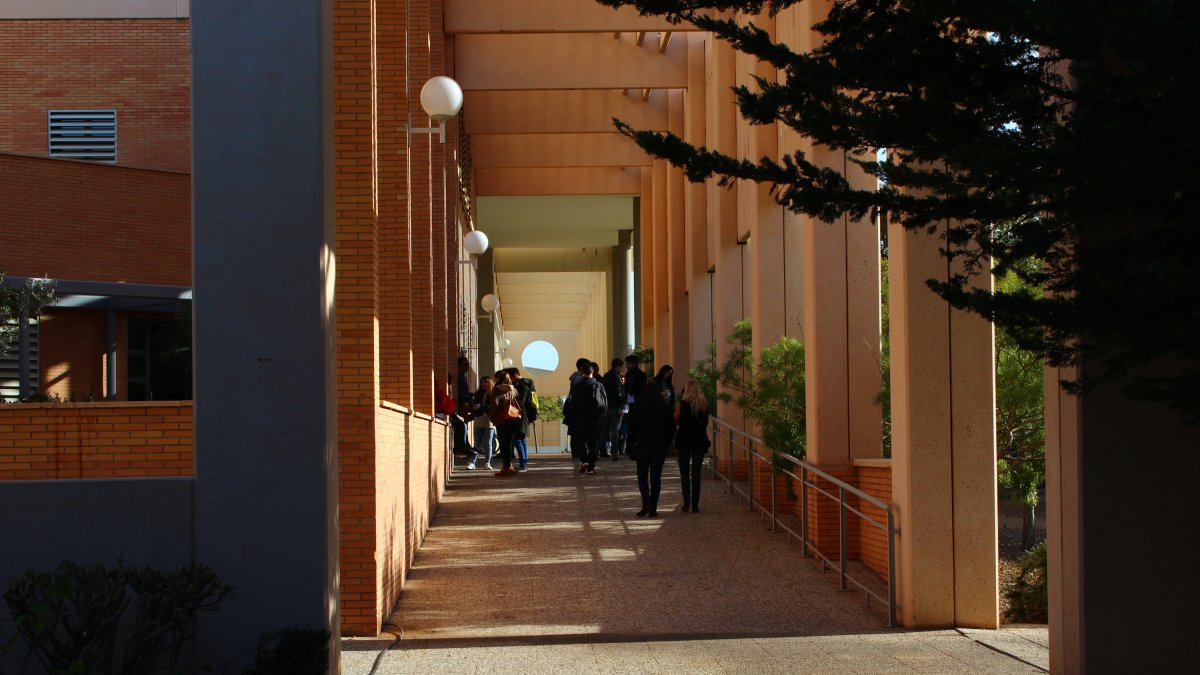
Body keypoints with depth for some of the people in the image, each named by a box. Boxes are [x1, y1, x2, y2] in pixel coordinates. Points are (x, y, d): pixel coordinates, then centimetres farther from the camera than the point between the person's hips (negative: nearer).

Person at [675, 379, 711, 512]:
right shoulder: (704, 404, 1)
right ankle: (695, 504, 2)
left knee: (684, 473, 5)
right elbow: (706, 422, 8)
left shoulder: (684, 403, -10)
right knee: (696, 473, 7)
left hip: (684, 440, -3)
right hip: (700, 440, 3)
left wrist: (678, 405, 0)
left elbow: (676, 419, -6)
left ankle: (686, 502, -5)